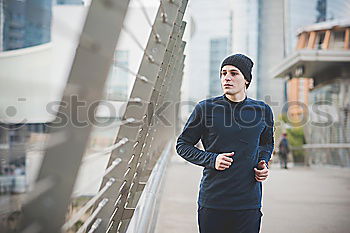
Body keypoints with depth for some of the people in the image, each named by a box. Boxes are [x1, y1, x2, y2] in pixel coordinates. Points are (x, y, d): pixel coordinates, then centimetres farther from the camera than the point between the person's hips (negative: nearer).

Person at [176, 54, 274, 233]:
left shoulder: (262, 111, 5)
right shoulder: (205, 108, -3)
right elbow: (183, 145, 5)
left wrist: (263, 164, 3)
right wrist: (211, 160, -10)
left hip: (248, 204, 2)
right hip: (211, 202, -1)